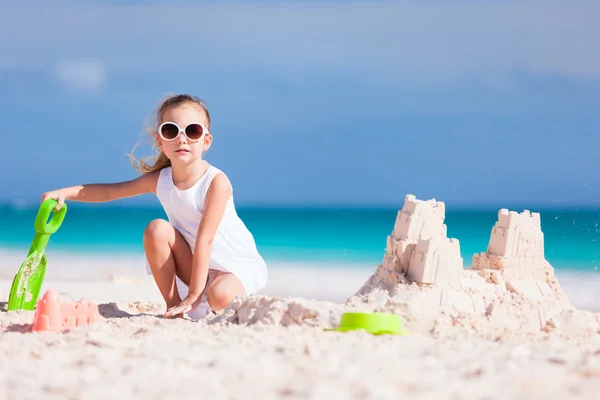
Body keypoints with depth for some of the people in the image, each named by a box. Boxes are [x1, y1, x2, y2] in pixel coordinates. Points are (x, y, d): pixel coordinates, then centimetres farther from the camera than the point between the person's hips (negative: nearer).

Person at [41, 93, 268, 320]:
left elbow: (205, 238, -27)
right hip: (198, 263, 6)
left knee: (219, 296, -37)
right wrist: (64, 193, -15)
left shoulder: (216, 181, -23)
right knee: (157, 229, -18)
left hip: (239, 264, -6)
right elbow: (108, 191, 2)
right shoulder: (159, 180, -6)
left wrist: (193, 296, -29)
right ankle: (173, 306, -9)